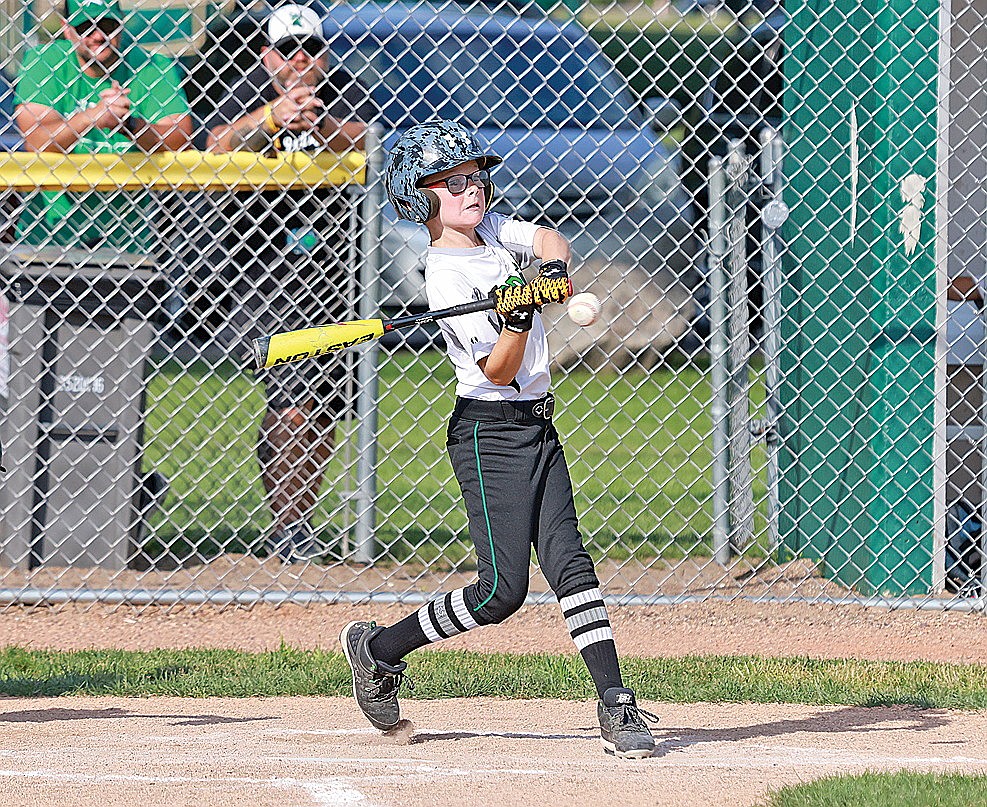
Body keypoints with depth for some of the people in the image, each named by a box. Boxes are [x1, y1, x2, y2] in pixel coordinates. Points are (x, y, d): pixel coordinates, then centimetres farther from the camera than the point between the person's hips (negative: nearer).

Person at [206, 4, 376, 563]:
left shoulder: (345, 92, 0)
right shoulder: (251, 93, -5)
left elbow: (362, 144, -20)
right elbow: (219, 149, -23)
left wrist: (318, 126, -40)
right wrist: (273, 118, -40)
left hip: (331, 266, 4)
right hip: (265, 267, -4)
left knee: (326, 408, 10)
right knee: (292, 404, -16)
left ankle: (300, 524, 22)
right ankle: (287, 529, -9)